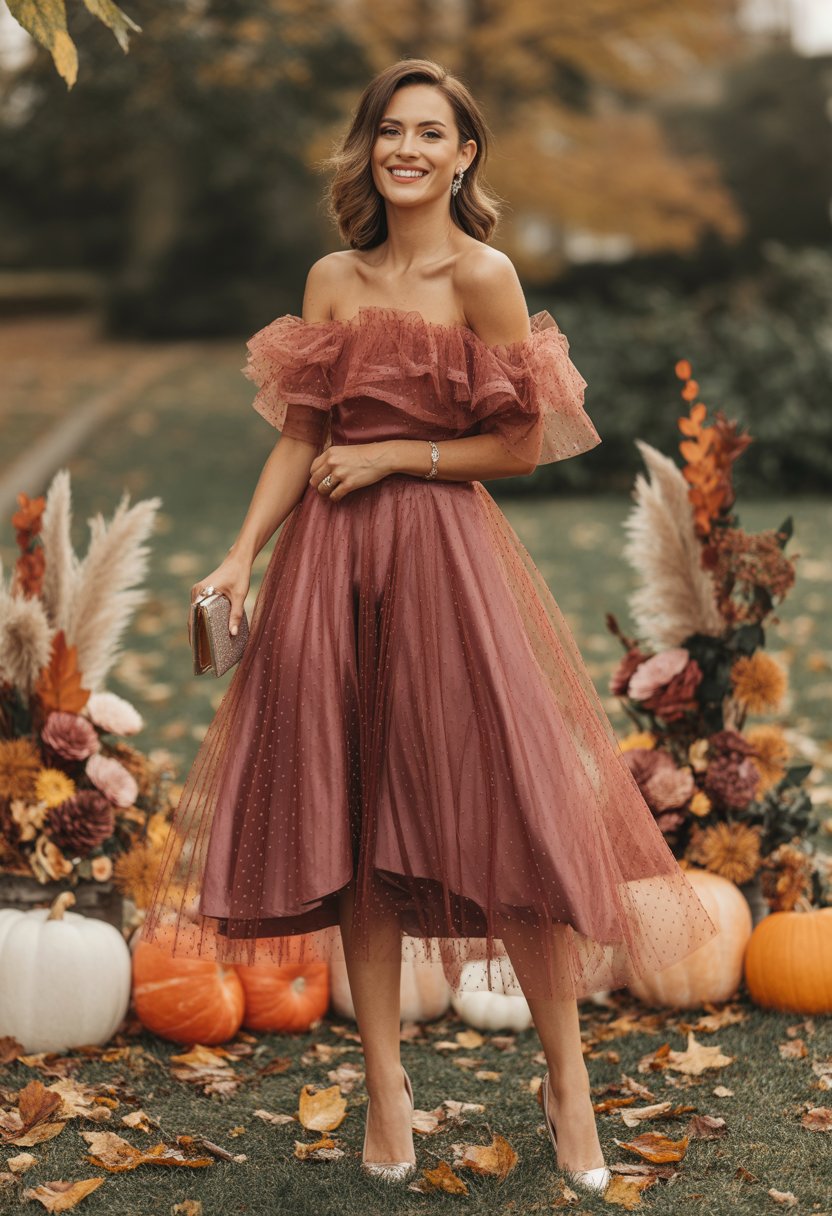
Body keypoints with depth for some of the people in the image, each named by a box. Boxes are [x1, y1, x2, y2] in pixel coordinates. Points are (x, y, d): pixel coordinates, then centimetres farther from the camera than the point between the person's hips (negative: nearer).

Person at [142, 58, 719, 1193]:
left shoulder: (483, 276, -4)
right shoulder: (332, 279, 10)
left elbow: (523, 446, -5)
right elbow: (300, 438, 11)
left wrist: (391, 457, -8)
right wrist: (241, 555, 2)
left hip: (446, 555, -4)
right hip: (330, 561, 5)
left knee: (504, 812, -5)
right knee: (352, 824, 6)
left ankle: (567, 1081, 10)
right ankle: (385, 1085, 17)